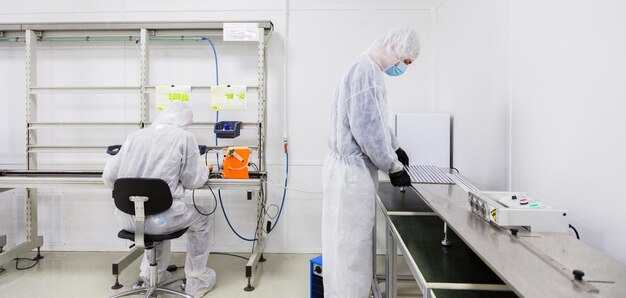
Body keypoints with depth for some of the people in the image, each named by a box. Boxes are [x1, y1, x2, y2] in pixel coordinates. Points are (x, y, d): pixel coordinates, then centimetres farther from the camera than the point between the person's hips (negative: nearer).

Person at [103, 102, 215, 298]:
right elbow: (193, 181, -1)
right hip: (157, 220, -5)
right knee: (201, 220, 24)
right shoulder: (184, 138, -4)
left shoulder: (135, 136, 8)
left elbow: (108, 177, 9)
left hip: (127, 219, 5)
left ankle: (150, 275, 43)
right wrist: (204, 170, 22)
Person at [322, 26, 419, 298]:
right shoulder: (368, 71, -17)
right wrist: (394, 167, -12)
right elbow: (367, 128, -22)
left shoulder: (367, 68, 17)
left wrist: (394, 147, 36)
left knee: (351, 242, 19)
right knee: (350, 245, 0)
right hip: (352, 170, -10)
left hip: (354, 168, 10)